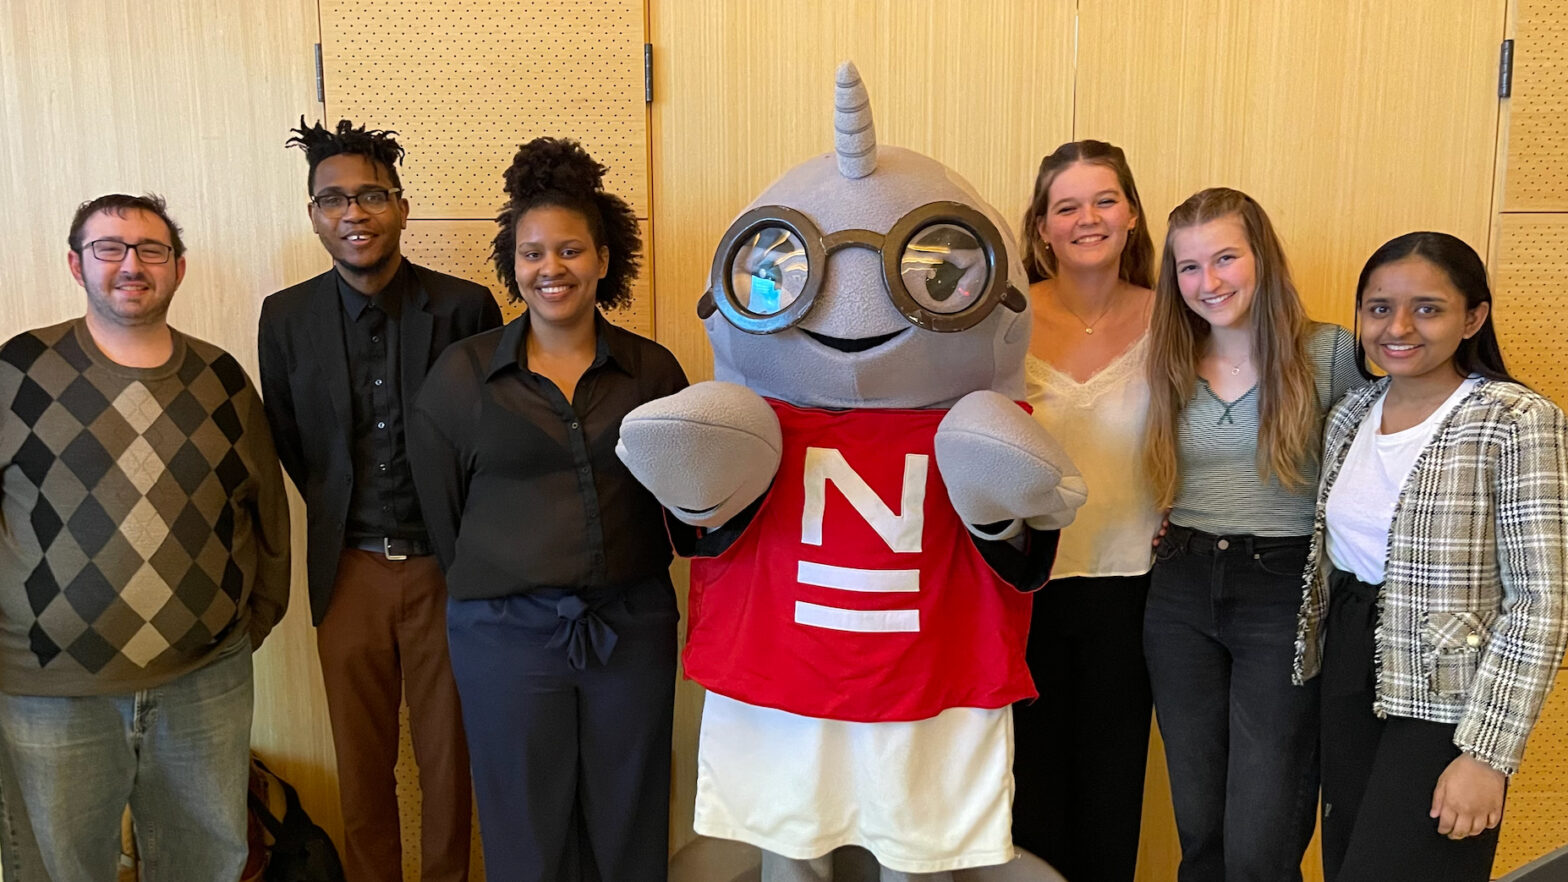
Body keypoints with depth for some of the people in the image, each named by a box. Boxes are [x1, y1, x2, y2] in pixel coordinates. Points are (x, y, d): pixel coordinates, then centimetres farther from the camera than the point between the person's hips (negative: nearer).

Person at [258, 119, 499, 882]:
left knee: (447, 754, 12)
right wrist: (339, 519, 12)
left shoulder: (466, 306, -9)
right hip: (349, 569, 2)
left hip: (446, 566, -2)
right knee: (361, 763, 14)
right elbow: (288, 440, 11)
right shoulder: (286, 318, -2)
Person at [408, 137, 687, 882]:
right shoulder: (463, 372, -2)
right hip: (507, 633, -1)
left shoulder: (652, 369, 0)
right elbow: (441, 508, 4)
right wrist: (498, 587, 7)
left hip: (632, 628, 1)